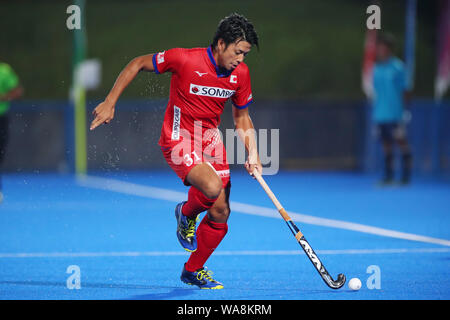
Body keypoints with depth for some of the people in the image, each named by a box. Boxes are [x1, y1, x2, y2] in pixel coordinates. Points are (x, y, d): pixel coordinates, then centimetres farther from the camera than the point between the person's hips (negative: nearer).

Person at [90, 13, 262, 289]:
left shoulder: (240, 73, -3)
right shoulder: (184, 59, -20)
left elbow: (242, 117, 11)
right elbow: (138, 64, -6)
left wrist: (253, 155, -3)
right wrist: (110, 103, -8)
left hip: (211, 140, 6)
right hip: (179, 140, -6)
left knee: (220, 212, 1)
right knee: (212, 187, -31)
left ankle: (193, 270, 24)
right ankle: (187, 213, 6)